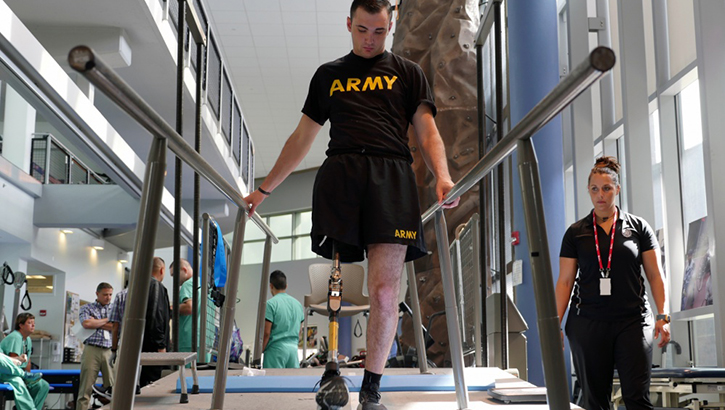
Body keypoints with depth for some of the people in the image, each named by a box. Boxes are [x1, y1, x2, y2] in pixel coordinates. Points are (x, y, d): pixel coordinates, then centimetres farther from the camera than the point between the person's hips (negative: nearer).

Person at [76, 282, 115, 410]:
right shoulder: (87, 308, 13)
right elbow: (86, 323, -7)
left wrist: (96, 323, 0)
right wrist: (107, 320, 3)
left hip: (110, 351, 2)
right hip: (92, 350, -2)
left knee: (113, 387, -4)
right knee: (85, 387, -5)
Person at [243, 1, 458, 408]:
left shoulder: (408, 72, 21)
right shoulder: (329, 74, 24)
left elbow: (427, 131, 11)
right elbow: (302, 138, 26)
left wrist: (442, 175, -9)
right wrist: (264, 189, 22)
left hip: (391, 175, -1)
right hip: (339, 173, 1)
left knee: (385, 291, -8)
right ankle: (331, 374, 2)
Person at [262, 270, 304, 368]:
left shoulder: (271, 304, -8)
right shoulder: (298, 304, 12)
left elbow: (266, 332, -11)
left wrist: (260, 351, -2)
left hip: (276, 348, -6)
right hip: (293, 348, 6)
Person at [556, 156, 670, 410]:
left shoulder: (638, 227, 7)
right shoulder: (576, 233, 8)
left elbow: (655, 275, 6)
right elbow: (565, 281, 7)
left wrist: (663, 316, -5)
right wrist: (555, 323, -1)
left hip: (633, 322, -1)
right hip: (588, 324, 1)